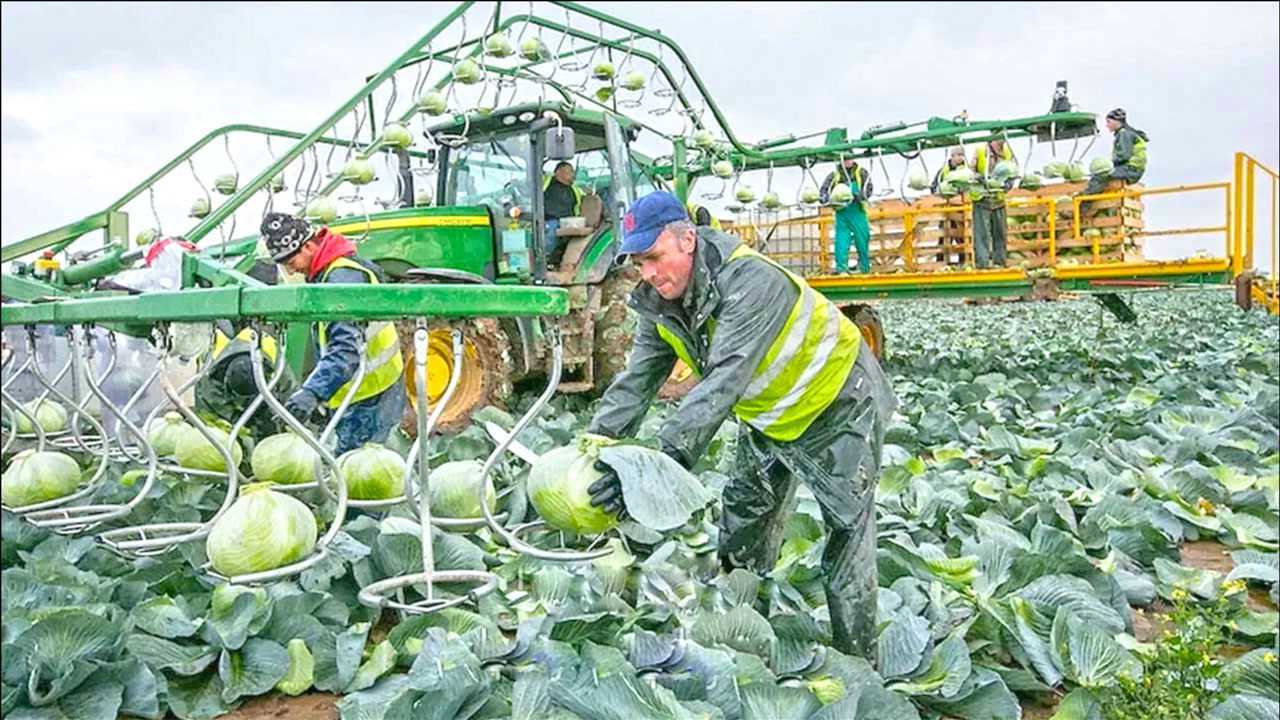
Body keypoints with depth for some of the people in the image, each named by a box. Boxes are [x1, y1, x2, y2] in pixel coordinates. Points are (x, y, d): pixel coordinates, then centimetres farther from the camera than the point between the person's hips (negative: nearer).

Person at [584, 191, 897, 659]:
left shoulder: (751, 282, -36)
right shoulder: (659, 302, -11)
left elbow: (722, 384, -45)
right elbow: (635, 382, -13)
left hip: (837, 406, -8)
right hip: (768, 418, 8)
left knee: (847, 546, -4)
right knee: (741, 545, 15)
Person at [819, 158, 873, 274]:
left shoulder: (861, 173, 6)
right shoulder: (834, 175, 9)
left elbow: (868, 190, -4)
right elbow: (822, 191, 6)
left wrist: (856, 196, -22)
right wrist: (829, 199, -15)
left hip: (858, 213, -1)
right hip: (841, 213, 1)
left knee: (862, 242, 3)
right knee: (841, 241, -5)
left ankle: (865, 269, 13)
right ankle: (841, 269, -5)